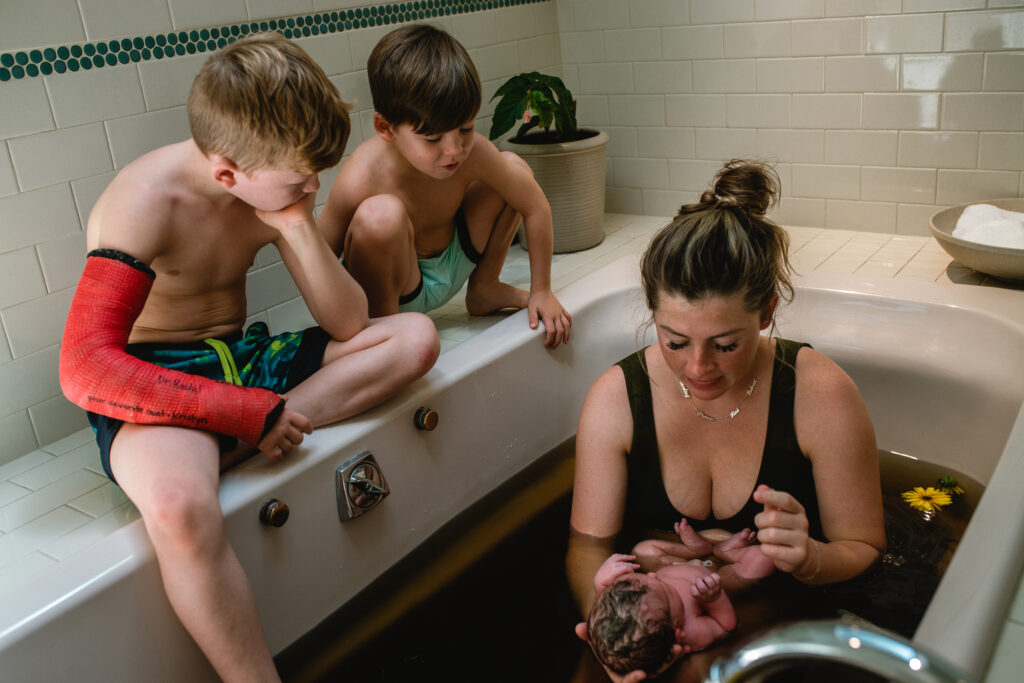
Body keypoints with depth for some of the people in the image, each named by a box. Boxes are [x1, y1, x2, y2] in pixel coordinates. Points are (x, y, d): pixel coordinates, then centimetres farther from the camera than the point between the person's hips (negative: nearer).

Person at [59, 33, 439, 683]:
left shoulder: (277, 187, -1)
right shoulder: (146, 202, -20)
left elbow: (349, 325, -3)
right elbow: (85, 369, -28)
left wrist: (299, 225, -17)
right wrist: (251, 413, -30)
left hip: (242, 358, 7)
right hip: (159, 382, -7)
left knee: (415, 337, -9)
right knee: (178, 507, -42)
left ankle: (229, 448, -21)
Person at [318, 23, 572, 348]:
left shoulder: (474, 153, -21)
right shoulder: (361, 179, -32)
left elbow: (536, 207, -8)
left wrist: (541, 292, -4)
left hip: (451, 265, 6)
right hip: (393, 283, -5)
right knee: (380, 214, -38)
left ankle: (484, 288, 18)